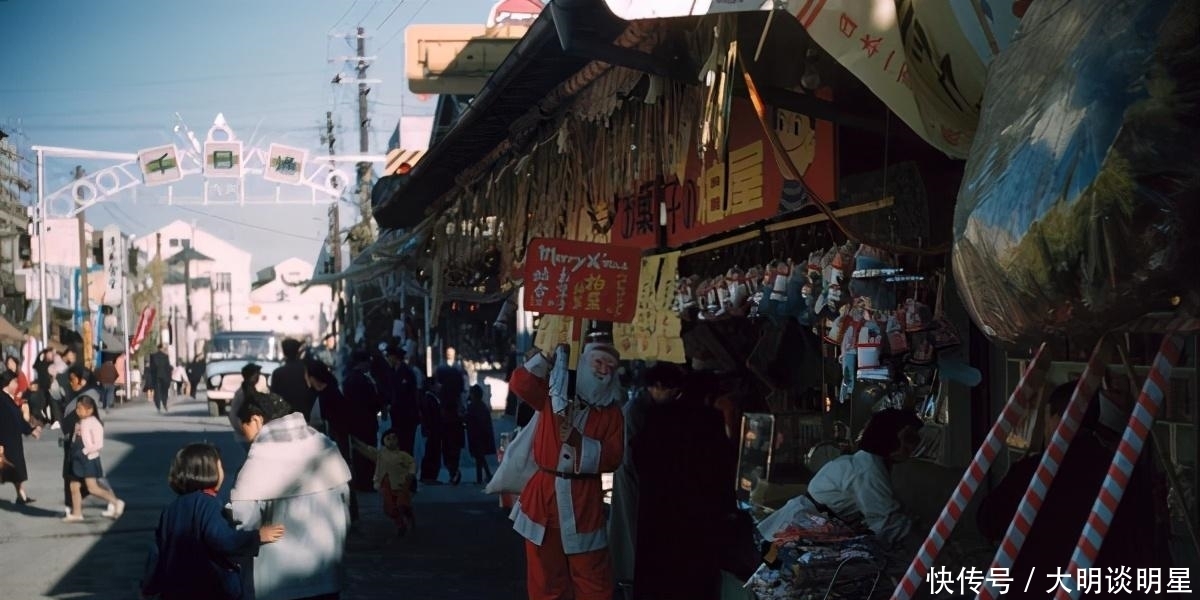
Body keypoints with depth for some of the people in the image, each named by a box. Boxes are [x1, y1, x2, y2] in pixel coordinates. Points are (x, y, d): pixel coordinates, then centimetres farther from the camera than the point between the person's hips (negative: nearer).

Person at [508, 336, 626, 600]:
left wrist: (579, 442, -16)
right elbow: (521, 383, -10)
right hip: (543, 494, 1)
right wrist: (549, 355, -9)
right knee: (545, 576, 8)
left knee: (591, 576, 1)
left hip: (584, 501, -1)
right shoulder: (553, 395, 6)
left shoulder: (611, 412, 4)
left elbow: (613, 457, -5)